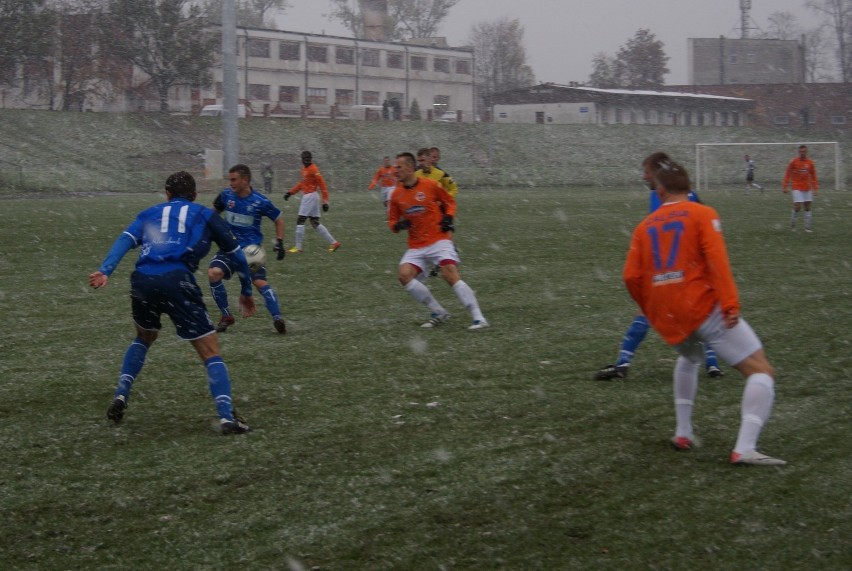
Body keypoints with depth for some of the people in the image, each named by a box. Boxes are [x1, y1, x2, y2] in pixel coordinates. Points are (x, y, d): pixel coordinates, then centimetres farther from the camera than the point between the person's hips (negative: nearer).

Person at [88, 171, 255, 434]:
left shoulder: (149, 214, 26)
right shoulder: (205, 215, 21)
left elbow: (125, 240, 7)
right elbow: (236, 253, 22)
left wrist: (104, 271, -7)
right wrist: (246, 292, 35)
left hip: (142, 282, 3)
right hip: (177, 281, -3)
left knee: (144, 338, 34)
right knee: (211, 353, 4)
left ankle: (121, 396, 22)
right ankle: (227, 417, -12)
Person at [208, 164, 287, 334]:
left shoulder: (260, 202, -11)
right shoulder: (226, 195, -3)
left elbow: (278, 220, 4)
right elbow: (214, 212, 17)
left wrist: (279, 242, -4)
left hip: (251, 248, -3)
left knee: (260, 282, -21)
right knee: (213, 273, -19)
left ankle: (277, 319, -18)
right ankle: (226, 316, -3)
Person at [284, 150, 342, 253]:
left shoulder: (313, 169, -14)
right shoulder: (304, 169, 13)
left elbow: (322, 185, -16)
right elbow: (302, 183, 26)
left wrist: (325, 202, -18)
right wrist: (290, 192, 20)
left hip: (311, 197, -10)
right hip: (307, 196, 10)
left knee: (300, 221, -7)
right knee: (315, 223, 11)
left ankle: (298, 247, -3)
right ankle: (333, 243, 14)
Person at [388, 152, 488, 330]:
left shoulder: (430, 185, -7)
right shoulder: (397, 194, 3)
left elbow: (450, 201, 8)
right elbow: (392, 221, 13)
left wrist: (448, 218, -10)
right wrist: (398, 225, -10)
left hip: (439, 240, -5)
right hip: (416, 246, 5)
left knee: (450, 275, -21)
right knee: (404, 275, -16)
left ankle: (479, 318, -16)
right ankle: (439, 313, -3)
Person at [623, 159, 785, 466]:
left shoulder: (645, 226, 15)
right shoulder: (702, 214, 2)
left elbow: (632, 277, 10)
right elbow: (716, 259, -13)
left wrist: (653, 313, 24)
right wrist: (730, 303, -19)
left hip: (668, 319, 6)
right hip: (705, 308, -6)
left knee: (689, 359, 37)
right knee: (762, 371, -5)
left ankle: (683, 433, 30)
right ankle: (744, 449, -22)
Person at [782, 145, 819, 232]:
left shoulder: (810, 163, 4)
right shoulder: (793, 162, -6)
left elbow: (813, 176, 11)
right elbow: (787, 174, -3)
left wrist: (815, 188, 8)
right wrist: (784, 187, -7)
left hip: (807, 188, 4)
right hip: (797, 188, -4)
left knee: (807, 207, 4)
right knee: (797, 207, -12)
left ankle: (807, 227, 9)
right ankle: (792, 224, 9)